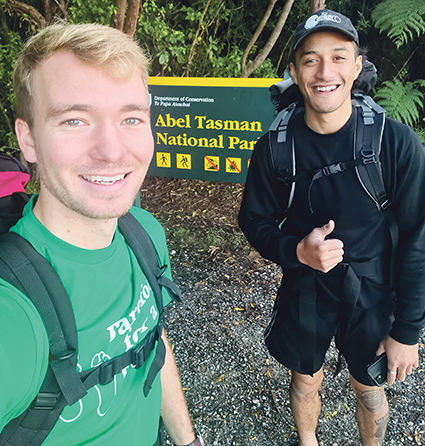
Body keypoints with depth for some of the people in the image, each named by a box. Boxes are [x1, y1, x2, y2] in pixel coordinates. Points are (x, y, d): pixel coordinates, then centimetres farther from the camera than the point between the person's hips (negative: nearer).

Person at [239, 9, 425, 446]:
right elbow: (254, 221, -2)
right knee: (305, 381, 23)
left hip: (371, 298, -1)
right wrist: (297, 250, -23)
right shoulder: (274, 148, -14)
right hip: (303, 294, 1)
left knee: (369, 391, 21)